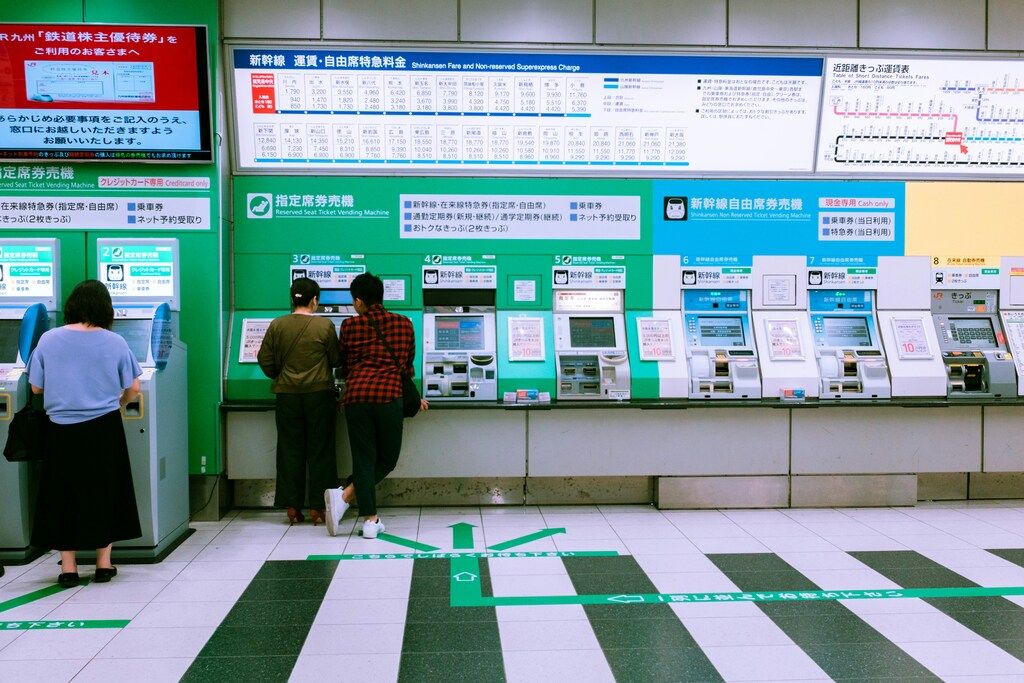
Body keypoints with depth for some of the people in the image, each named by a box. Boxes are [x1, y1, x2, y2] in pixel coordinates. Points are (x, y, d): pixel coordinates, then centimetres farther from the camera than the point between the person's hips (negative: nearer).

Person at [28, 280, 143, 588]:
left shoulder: (49, 340, -6)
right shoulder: (115, 342, -7)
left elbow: (36, 388, 2)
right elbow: (133, 389, -1)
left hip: (62, 430, 0)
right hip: (104, 429, 0)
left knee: (63, 494, 12)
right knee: (104, 493, 13)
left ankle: (68, 567, 15)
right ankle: (104, 563, 18)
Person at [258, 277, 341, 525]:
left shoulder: (277, 325, -1)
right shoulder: (325, 326, -8)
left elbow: (265, 361, 3)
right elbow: (335, 360, 0)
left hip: (287, 395, 2)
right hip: (320, 393, -2)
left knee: (290, 450, 9)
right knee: (320, 450, 6)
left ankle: (292, 507, 12)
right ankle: (317, 507, 8)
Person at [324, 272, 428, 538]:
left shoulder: (350, 325, 8)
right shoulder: (404, 324, 10)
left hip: (356, 396, 1)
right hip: (389, 395, -1)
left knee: (364, 457, 7)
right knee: (387, 458, 12)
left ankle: (371, 520, 2)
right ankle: (345, 495, -3)